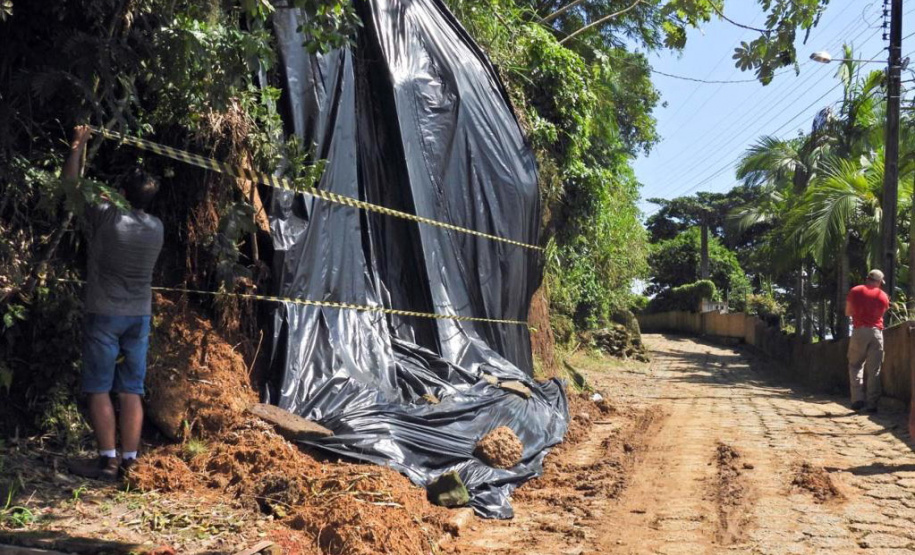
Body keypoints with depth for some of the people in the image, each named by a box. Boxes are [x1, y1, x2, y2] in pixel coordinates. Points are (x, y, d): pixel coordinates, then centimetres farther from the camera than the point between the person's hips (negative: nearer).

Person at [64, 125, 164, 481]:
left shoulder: (106, 217, -12)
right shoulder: (156, 228, 2)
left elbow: (70, 185, -1)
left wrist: (78, 145, 11)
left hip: (104, 314, -4)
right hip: (140, 316, 5)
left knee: (99, 389, 0)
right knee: (131, 392, 5)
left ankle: (107, 461, -2)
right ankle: (129, 462, 6)